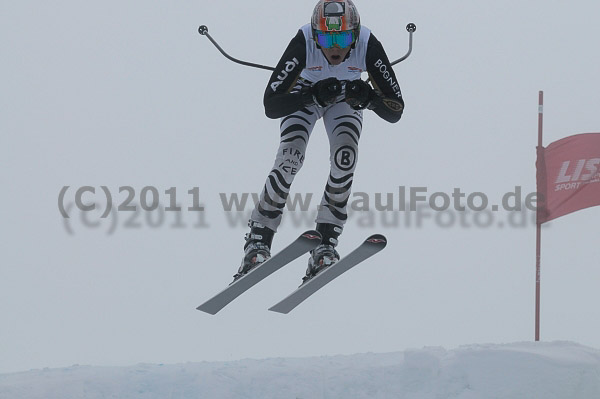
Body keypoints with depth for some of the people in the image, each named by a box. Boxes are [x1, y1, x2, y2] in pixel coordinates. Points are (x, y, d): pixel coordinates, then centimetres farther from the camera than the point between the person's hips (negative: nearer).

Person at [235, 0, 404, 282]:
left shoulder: (368, 45, -34)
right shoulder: (303, 43, -37)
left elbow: (395, 111, -29)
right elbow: (271, 106, -37)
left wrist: (369, 98, -49)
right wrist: (314, 98, -51)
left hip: (347, 94, 1)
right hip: (306, 91, -1)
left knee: (345, 158, -21)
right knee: (291, 156, -22)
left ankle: (326, 243, -8)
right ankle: (258, 240, -8)